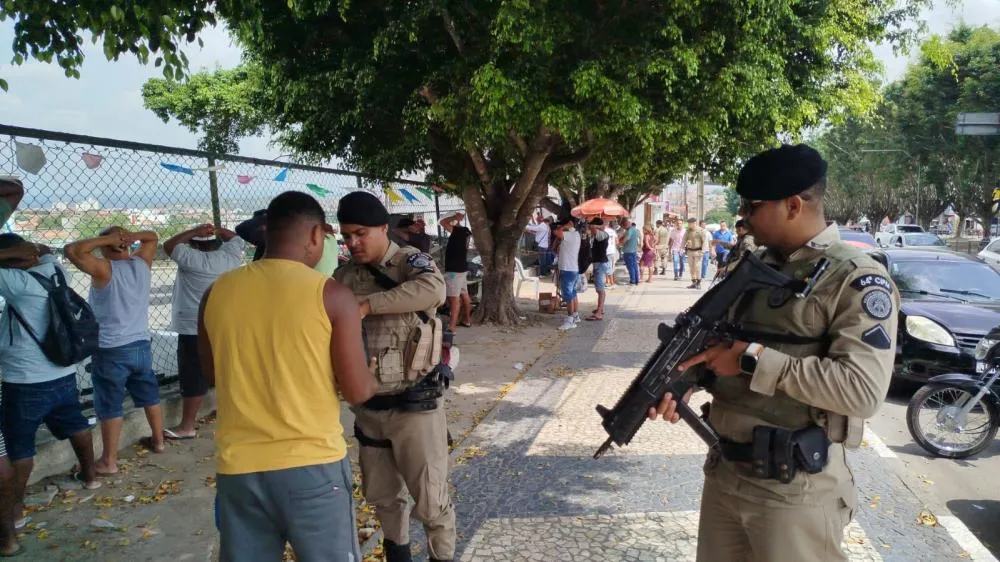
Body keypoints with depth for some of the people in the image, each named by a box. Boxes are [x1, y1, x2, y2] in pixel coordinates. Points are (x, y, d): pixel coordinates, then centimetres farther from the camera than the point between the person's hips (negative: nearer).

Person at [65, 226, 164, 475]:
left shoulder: (104, 269, -15)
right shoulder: (142, 263, 1)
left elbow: (72, 250, -24)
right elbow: (152, 237, 17)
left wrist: (105, 239, -17)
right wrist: (131, 237, -3)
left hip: (111, 351, -6)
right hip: (142, 346, 6)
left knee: (110, 407, 3)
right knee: (150, 396, 20)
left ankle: (109, 461, 10)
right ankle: (158, 441, 34)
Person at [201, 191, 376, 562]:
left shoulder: (216, 293, 1)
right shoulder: (332, 295, -11)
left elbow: (212, 375, 15)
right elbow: (357, 392, -8)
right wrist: (370, 380, 13)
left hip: (238, 467, 4)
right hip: (312, 464, -3)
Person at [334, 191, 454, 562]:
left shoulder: (410, 261, -11)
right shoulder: (345, 276, 4)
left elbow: (433, 289, -33)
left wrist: (367, 304, -32)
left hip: (414, 403, -5)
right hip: (368, 405, 5)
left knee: (430, 498, 5)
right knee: (382, 495, 21)